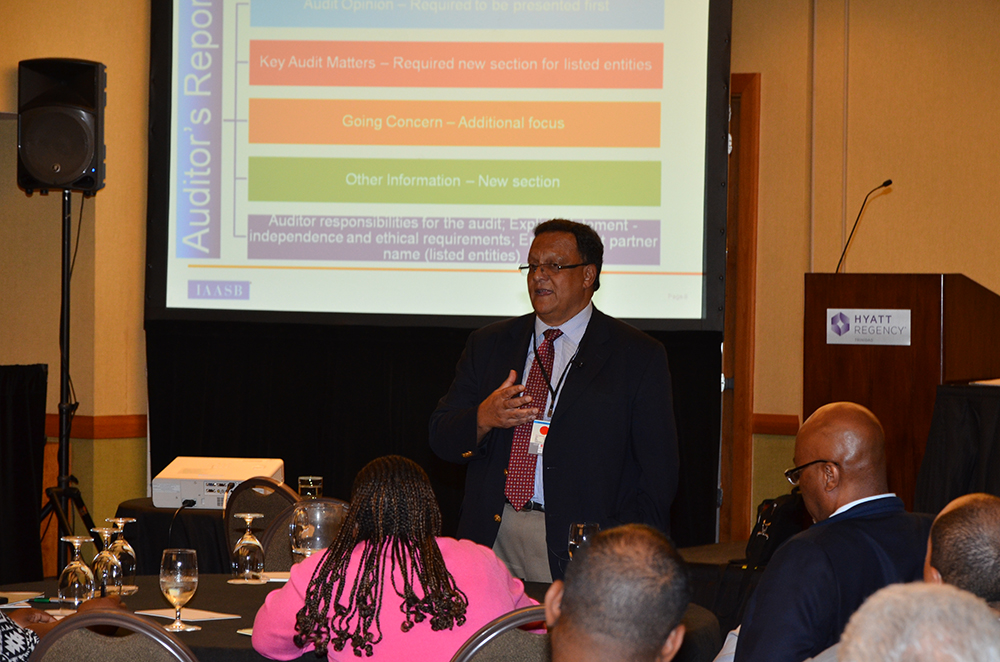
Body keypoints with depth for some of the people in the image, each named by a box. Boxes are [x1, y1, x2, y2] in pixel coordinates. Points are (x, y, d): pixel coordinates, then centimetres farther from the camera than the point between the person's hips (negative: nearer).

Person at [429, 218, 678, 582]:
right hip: (491, 537, 3)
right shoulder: (488, 344, 16)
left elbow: (658, 474, 1)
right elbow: (441, 439, 13)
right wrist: (483, 418, -8)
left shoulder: (639, 357, 5)